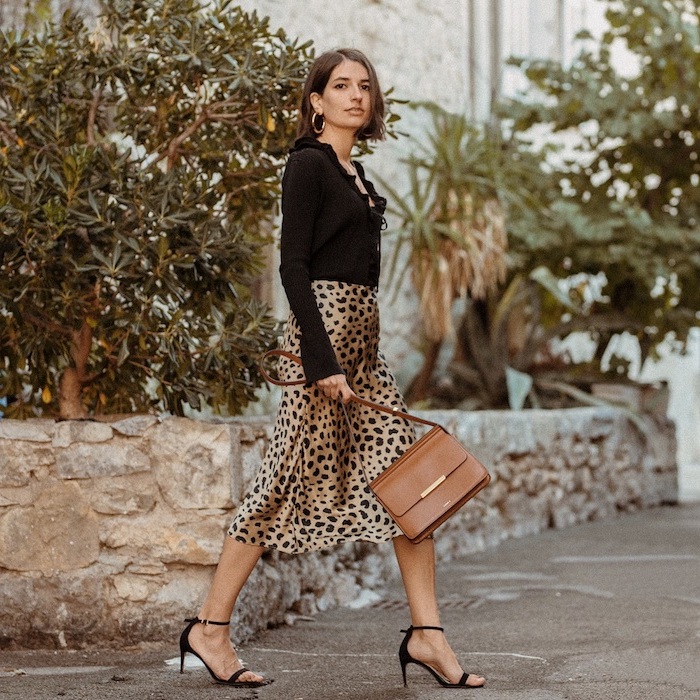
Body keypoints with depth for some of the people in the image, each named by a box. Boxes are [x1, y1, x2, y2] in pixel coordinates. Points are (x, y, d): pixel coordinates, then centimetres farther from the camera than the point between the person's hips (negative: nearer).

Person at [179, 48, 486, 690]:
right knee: (293, 478, -5)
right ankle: (210, 629, 4)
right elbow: (293, 267, -15)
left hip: (363, 332, 9)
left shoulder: (354, 172, 19)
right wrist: (322, 361, -22)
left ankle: (426, 632, 4)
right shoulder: (308, 163, -8)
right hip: (325, 325, -9)